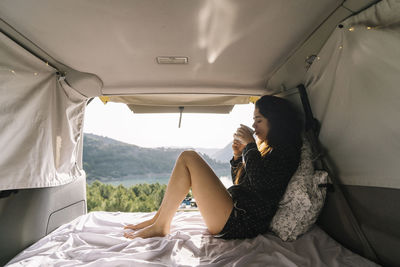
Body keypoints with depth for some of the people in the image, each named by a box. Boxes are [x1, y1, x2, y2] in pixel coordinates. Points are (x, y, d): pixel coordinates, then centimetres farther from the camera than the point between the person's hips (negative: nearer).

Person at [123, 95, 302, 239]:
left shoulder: (284, 151, -7)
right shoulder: (269, 149, 19)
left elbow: (261, 184, -23)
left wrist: (251, 145, -13)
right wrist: (238, 155, 6)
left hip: (241, 223, -10)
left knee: (188, 158, -14)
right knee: (189, 159, 15)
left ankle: (160, 226, -3)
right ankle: (158, 220, 11)